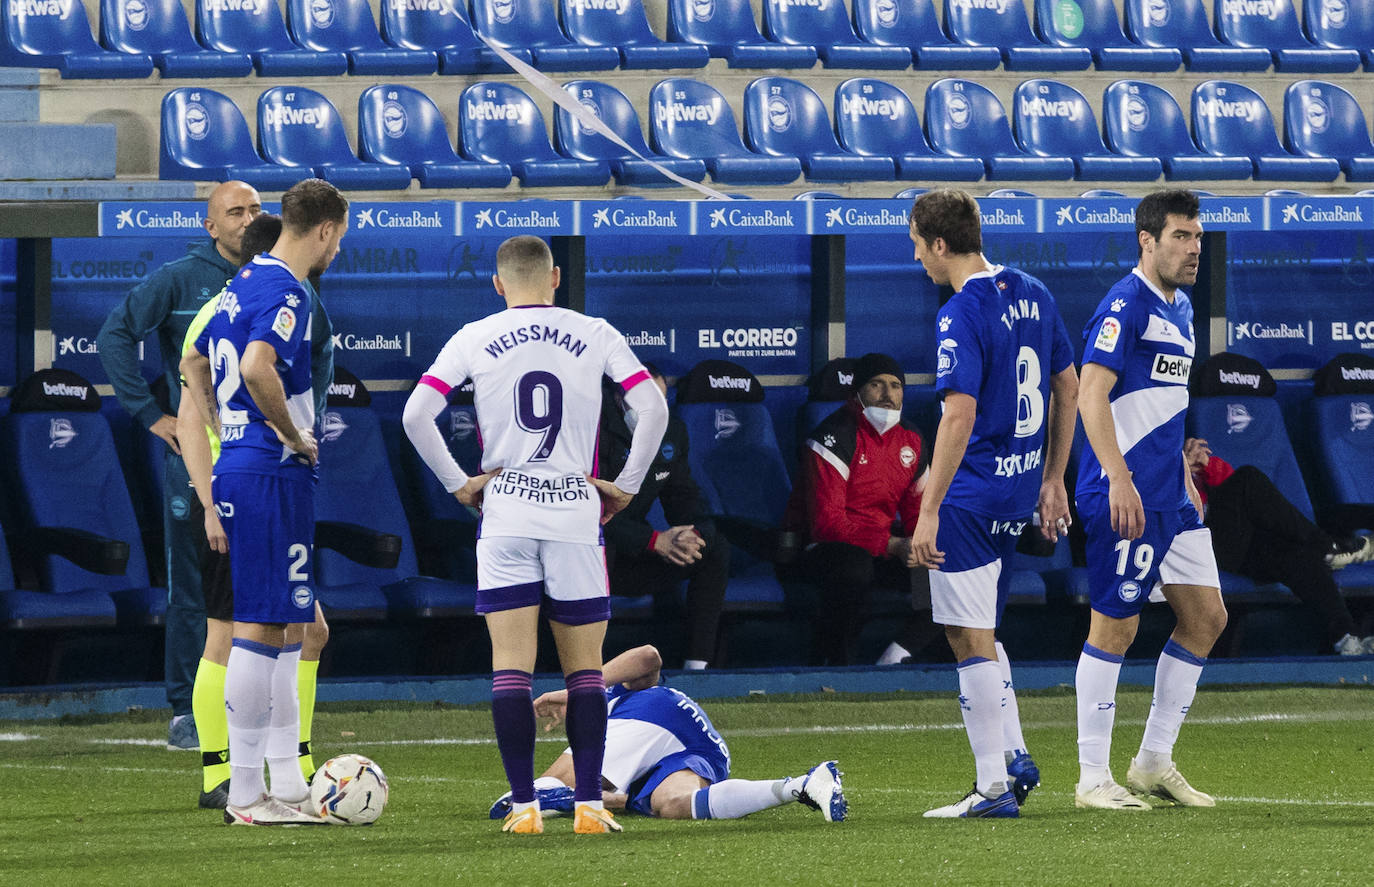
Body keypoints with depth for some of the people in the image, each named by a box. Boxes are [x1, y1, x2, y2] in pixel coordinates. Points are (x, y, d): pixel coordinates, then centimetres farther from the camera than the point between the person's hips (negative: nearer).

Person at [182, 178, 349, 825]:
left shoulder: (247, 282, 16)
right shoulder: (286, 291, -14)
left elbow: (195, 364, 28)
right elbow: (257, 368, -31)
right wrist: (295, 436, -17)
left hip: (238, 465, 10)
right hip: (273, 475, -10)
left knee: (290, 626, 13)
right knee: (262, 627, -7)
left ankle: (287, 786, 14)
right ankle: (246, 792, -6)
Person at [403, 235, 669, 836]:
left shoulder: (474, 339, 2)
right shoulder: (595, 335, 3)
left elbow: (416, 414, -5)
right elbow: (653, 409, -3)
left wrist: (458, 483, 3)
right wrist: (626, 486, 5)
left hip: (505, 515, 0)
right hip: (577, 515, 0)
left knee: (510, 667, 0)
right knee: (585, 667, 7)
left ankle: (524, 806, -5)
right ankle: (589, 805, 1)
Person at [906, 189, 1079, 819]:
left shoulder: (961, 316, -17)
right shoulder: (1032, 295, 9)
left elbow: (960, 417, -23)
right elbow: (1067, 390, 15)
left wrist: (928, 513, -22)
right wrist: (1052, 480, 22)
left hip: (972, 494, -8)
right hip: (1019, 492, 8)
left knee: (970, 637, -2)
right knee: (978, 632, 21)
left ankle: (994, 787, -1)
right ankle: (1014, 757, 17)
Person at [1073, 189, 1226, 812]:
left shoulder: (1180, 309, 16)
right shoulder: (1126, 304, -13)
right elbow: (1092, 394, -20)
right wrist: (1120, 480, -27)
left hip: (1170, 498, 9)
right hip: (1124, 496, -9)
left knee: (1206, 616, 8)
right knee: (1115, 626, -5)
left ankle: (1154, 762, 17)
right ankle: (1093, 778, 2)